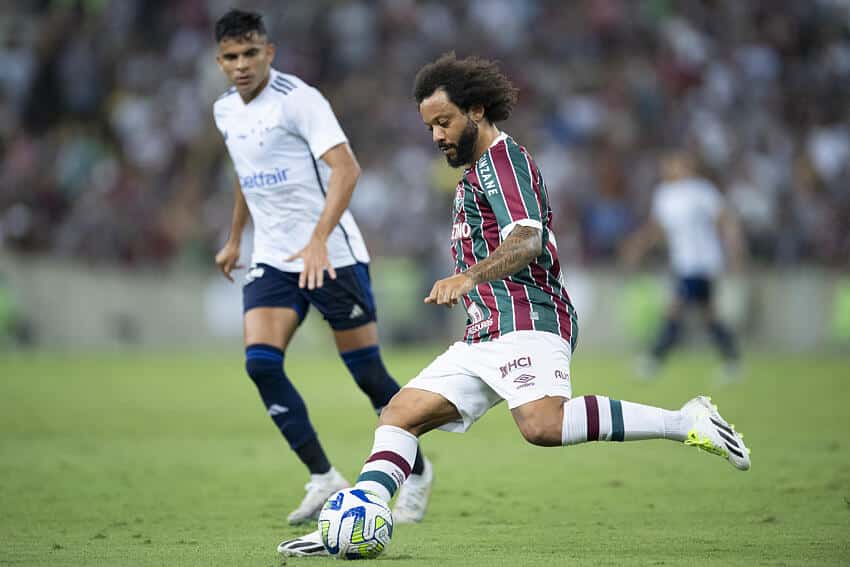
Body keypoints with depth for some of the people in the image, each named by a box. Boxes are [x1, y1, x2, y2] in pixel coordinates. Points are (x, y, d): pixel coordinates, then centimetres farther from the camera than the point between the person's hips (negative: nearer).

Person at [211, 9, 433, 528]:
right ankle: (325, 480, -6)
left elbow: (346, 168, -23)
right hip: (272, 260, 6)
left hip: (332, 254, -6)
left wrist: (318, 240, -32)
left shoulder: (298, 99, -14)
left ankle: (417, 472, 21)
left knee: (368, 372, -2)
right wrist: (235, 240, 31)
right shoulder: (226, 110, 9)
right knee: (261, 362, -14)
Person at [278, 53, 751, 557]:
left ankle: (687, 422, -26)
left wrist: (469, 276, -35)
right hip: (485, 338, 10)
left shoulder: (503, 157, -4)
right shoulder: (475, 173, 28)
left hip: (526, 322, -10)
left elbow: (527, 238, -21)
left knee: (542, 424, -33)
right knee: (400, 414, 0)